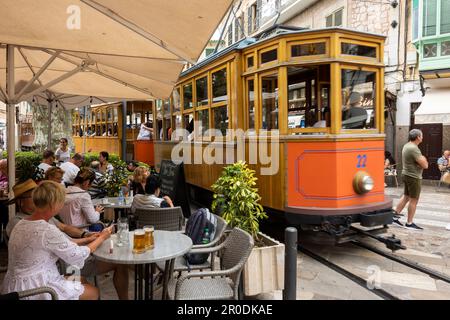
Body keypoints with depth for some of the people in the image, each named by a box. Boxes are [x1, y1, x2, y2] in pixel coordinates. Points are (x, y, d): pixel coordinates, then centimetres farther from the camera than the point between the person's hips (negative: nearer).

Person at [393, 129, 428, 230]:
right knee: (414, 200, 0)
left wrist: (422, 160, 3)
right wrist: (424, 160, 0)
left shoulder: (407, 146, 9)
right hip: (414, 177, -10)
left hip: (407, 174, 10)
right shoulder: (414, 149, -22)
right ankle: (409, 223, 7)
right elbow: (425, 165, -21)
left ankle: (395, 216, 20)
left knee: (406, 196, 17)